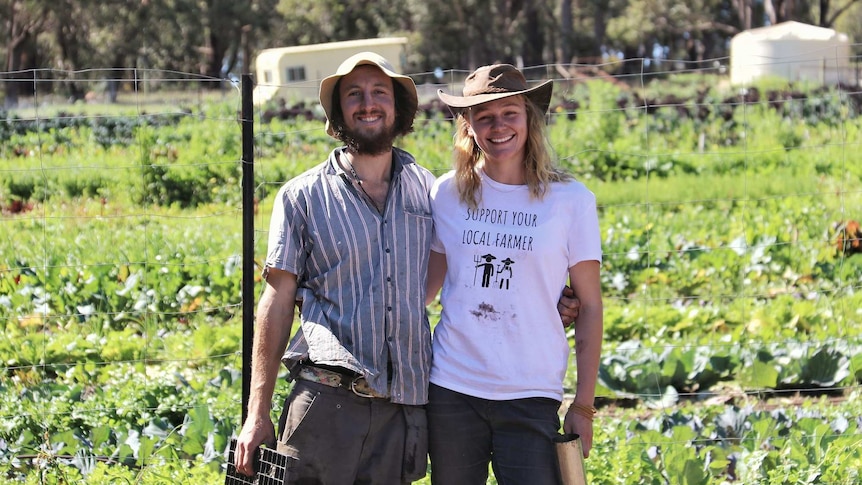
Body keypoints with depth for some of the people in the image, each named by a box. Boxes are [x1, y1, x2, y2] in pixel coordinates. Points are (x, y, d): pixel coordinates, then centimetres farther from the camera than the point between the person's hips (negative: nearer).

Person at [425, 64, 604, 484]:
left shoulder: (570, 200, -1)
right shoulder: (447, 194, 5)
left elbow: (589, 307, 1)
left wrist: (583, 406, -2)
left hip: (530, 397, -2)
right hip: (451, 388, 2)